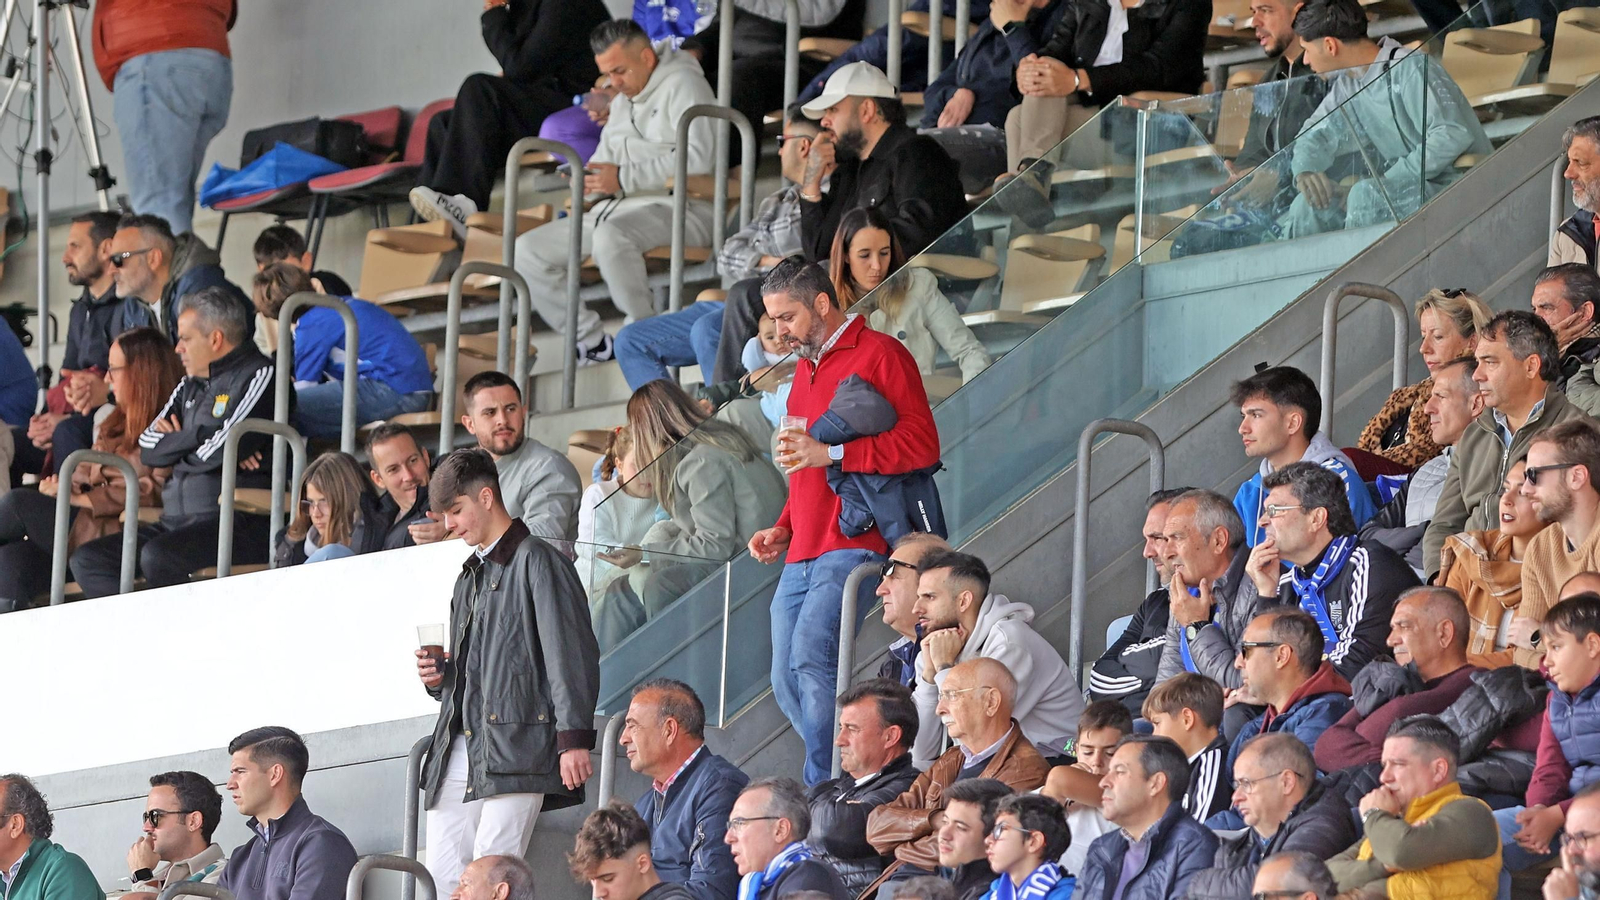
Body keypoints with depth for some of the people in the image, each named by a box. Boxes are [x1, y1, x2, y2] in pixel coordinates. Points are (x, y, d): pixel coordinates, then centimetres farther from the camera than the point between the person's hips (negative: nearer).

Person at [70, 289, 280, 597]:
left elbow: (221, 451, -15)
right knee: (87, 560, -6)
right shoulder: (191, 384, 22)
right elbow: (149, 447, 13)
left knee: (159, 557, -35)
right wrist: (198, 438, -3)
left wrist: (178, 444, 5)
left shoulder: (259, 376, -3)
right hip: (177, 522, 9)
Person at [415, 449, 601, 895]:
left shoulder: (536, 561, -1)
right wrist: (439, 678, 11)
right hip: (458, 753, 8)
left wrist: (573, 738, -18)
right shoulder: (470, 577, 26)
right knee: (441, 880, -2)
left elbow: (570, 654, -9)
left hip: (516, 751, -8)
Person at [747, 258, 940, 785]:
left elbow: (921, 444, -14)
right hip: (801, 557, 9)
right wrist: (783, 530, 18)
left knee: (811, 658, -24)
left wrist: (830, 453, -19)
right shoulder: (805, 368, 25)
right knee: (788, 686, 1)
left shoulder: (878, 355, -3)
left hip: (852, 545, -9)